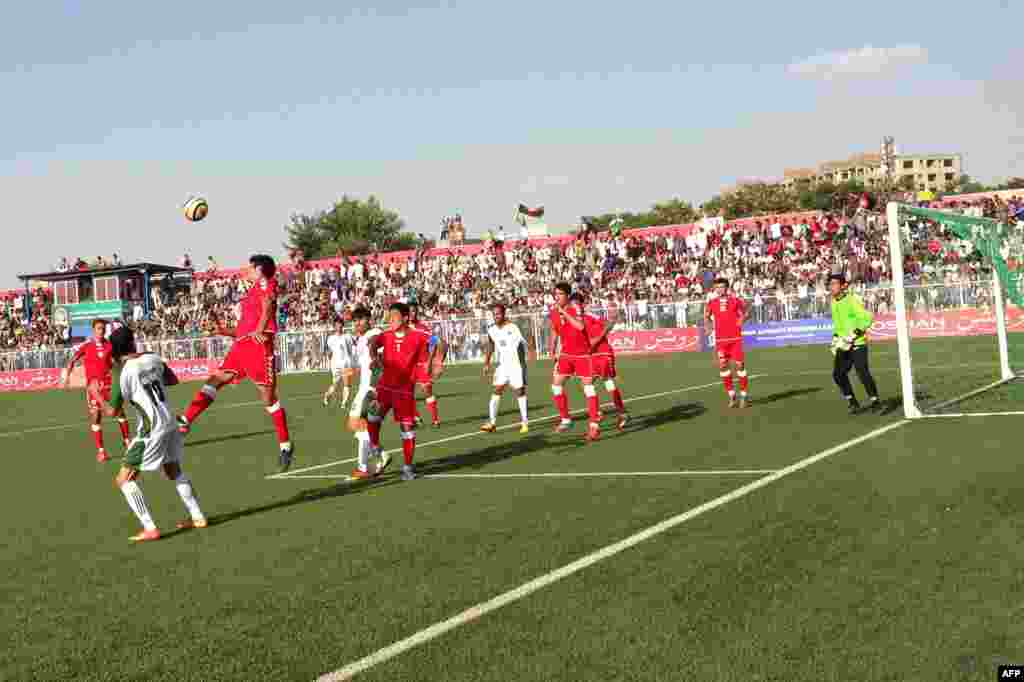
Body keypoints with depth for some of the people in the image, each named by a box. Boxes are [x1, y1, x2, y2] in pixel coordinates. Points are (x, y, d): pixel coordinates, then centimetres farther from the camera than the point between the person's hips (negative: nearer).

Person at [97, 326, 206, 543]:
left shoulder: (126, 373, -13)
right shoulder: (153, 358, 4)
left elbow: (112, 411, -6)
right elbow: (173, 380, 21)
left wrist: (98, 398, 11)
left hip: (152, 428, -7)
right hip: (169, 422, 7)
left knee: (124, 480, 0)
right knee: (174, 471, 28)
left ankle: (150, 529, -7)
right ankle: (197, 517, 30)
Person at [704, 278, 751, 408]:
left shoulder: (735, 300, -2)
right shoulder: (712, 302, 4)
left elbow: (747, 310, 11)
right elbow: (707, 315, 21)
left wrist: (742, 319, -8)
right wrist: (707, 326, 5)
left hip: (735, 338, -2)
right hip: (720, 339, 2)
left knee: (740, 365, -2)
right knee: (723, 366, 0)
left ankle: (744, 396, 8)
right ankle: (731, 395, 12)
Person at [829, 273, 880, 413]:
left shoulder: (853, 300, -15)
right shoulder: (834, 302, 10)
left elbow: (868, 318, -19)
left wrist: (853, 335, -23)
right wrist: (835, 338, 12)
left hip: (858, 344, -8)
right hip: (843, 345, 8)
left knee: (862, 373, -10)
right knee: (838, 374, 1)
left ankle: (875, 400, 7)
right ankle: (853, 403, 14)